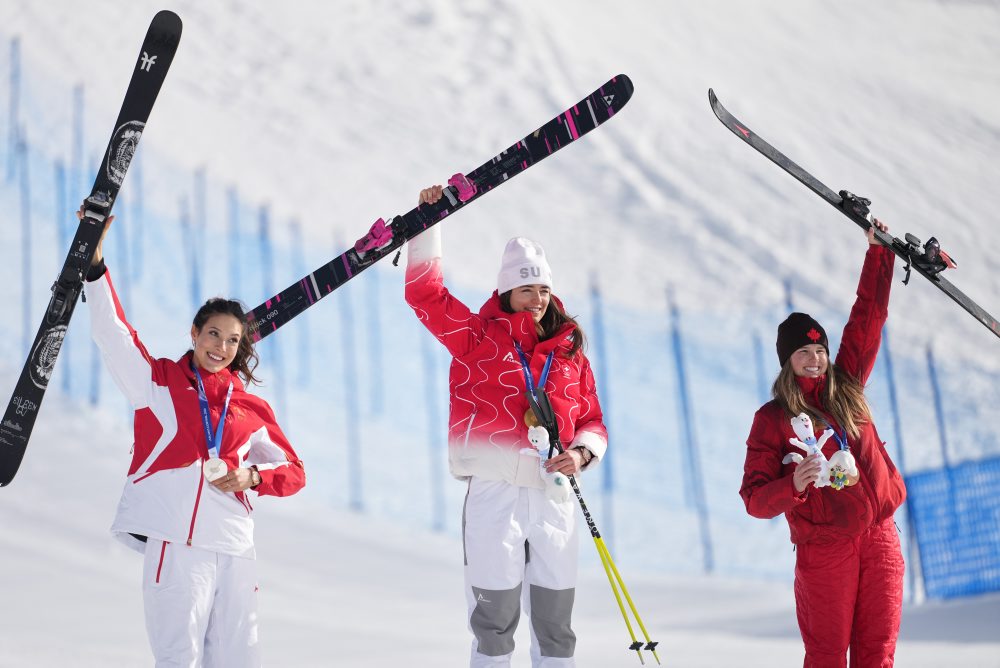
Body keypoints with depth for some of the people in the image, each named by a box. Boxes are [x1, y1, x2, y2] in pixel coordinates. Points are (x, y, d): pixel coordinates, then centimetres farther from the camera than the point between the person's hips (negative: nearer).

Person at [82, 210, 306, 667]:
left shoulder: (251, 408, 16)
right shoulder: (158, 381, 10)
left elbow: (293, 471, 19)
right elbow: (111, 331, 0)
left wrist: (252, 476, -2)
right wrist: (94, 259, -9)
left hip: (234, 549, 3)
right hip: (175, 540, -3)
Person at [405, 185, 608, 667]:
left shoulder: (570, 354, 13)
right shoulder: (478, 337, 5)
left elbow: (592, 421, 16)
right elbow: (425, 292, 0)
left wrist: (582, 453, -6)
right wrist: (428, 224, -5)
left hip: (554, 496, 3)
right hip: (495, 492, -3)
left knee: (555, 623, 8)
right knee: (495, 619, -2)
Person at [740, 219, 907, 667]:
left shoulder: (846, 389, 9)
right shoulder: (772, 419, 0)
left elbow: (868, 316, 11)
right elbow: (754, 498, -4)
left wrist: (878, 252, 9)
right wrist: (792, 485, -23)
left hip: (879, 537, 4)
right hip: (824, 549, -4)